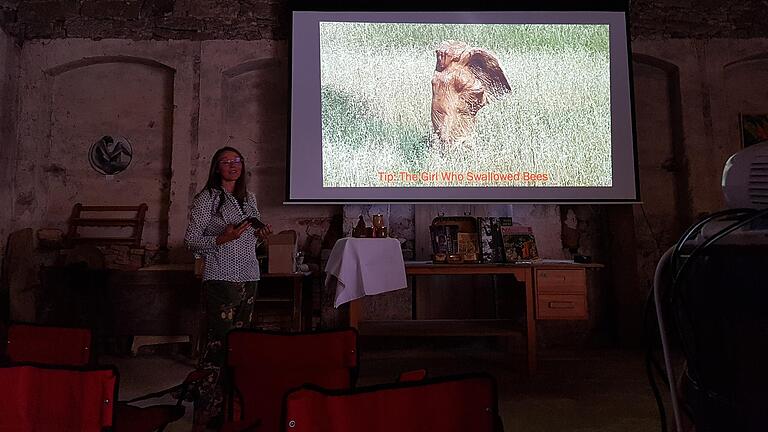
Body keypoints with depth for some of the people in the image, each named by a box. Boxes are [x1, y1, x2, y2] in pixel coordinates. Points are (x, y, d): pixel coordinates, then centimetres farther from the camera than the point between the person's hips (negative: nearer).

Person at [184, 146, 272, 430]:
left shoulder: (249, 198, 16)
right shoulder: (207, 198, -3)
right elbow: (190, 240, -5)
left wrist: (260, 236, 5)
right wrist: (221, 239, -19)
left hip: (249, 277, 7)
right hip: (221, 279, -6)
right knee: (218, 342, -8)